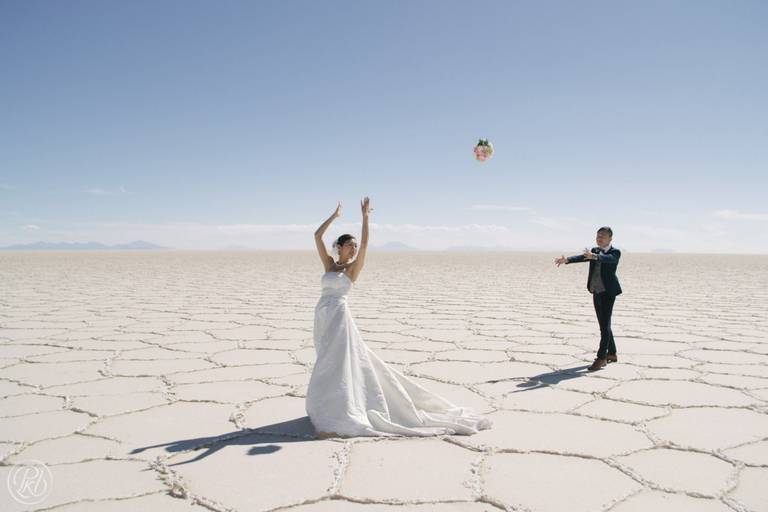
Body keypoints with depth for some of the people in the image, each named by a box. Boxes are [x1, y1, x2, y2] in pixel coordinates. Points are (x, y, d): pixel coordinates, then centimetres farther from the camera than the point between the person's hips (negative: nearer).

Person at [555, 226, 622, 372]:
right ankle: (612, 354, 26)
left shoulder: (615, 252, -5)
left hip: (608, 292, -6)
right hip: (597, 292, 6)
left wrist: (594, 256, -48)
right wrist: (567, 260, -26)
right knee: (604, 325, 14)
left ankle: (601, 357, -11)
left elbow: (608, 259, -28)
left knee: (605, 324, -11)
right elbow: (582, 257, -6)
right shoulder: (594, 251, 12)